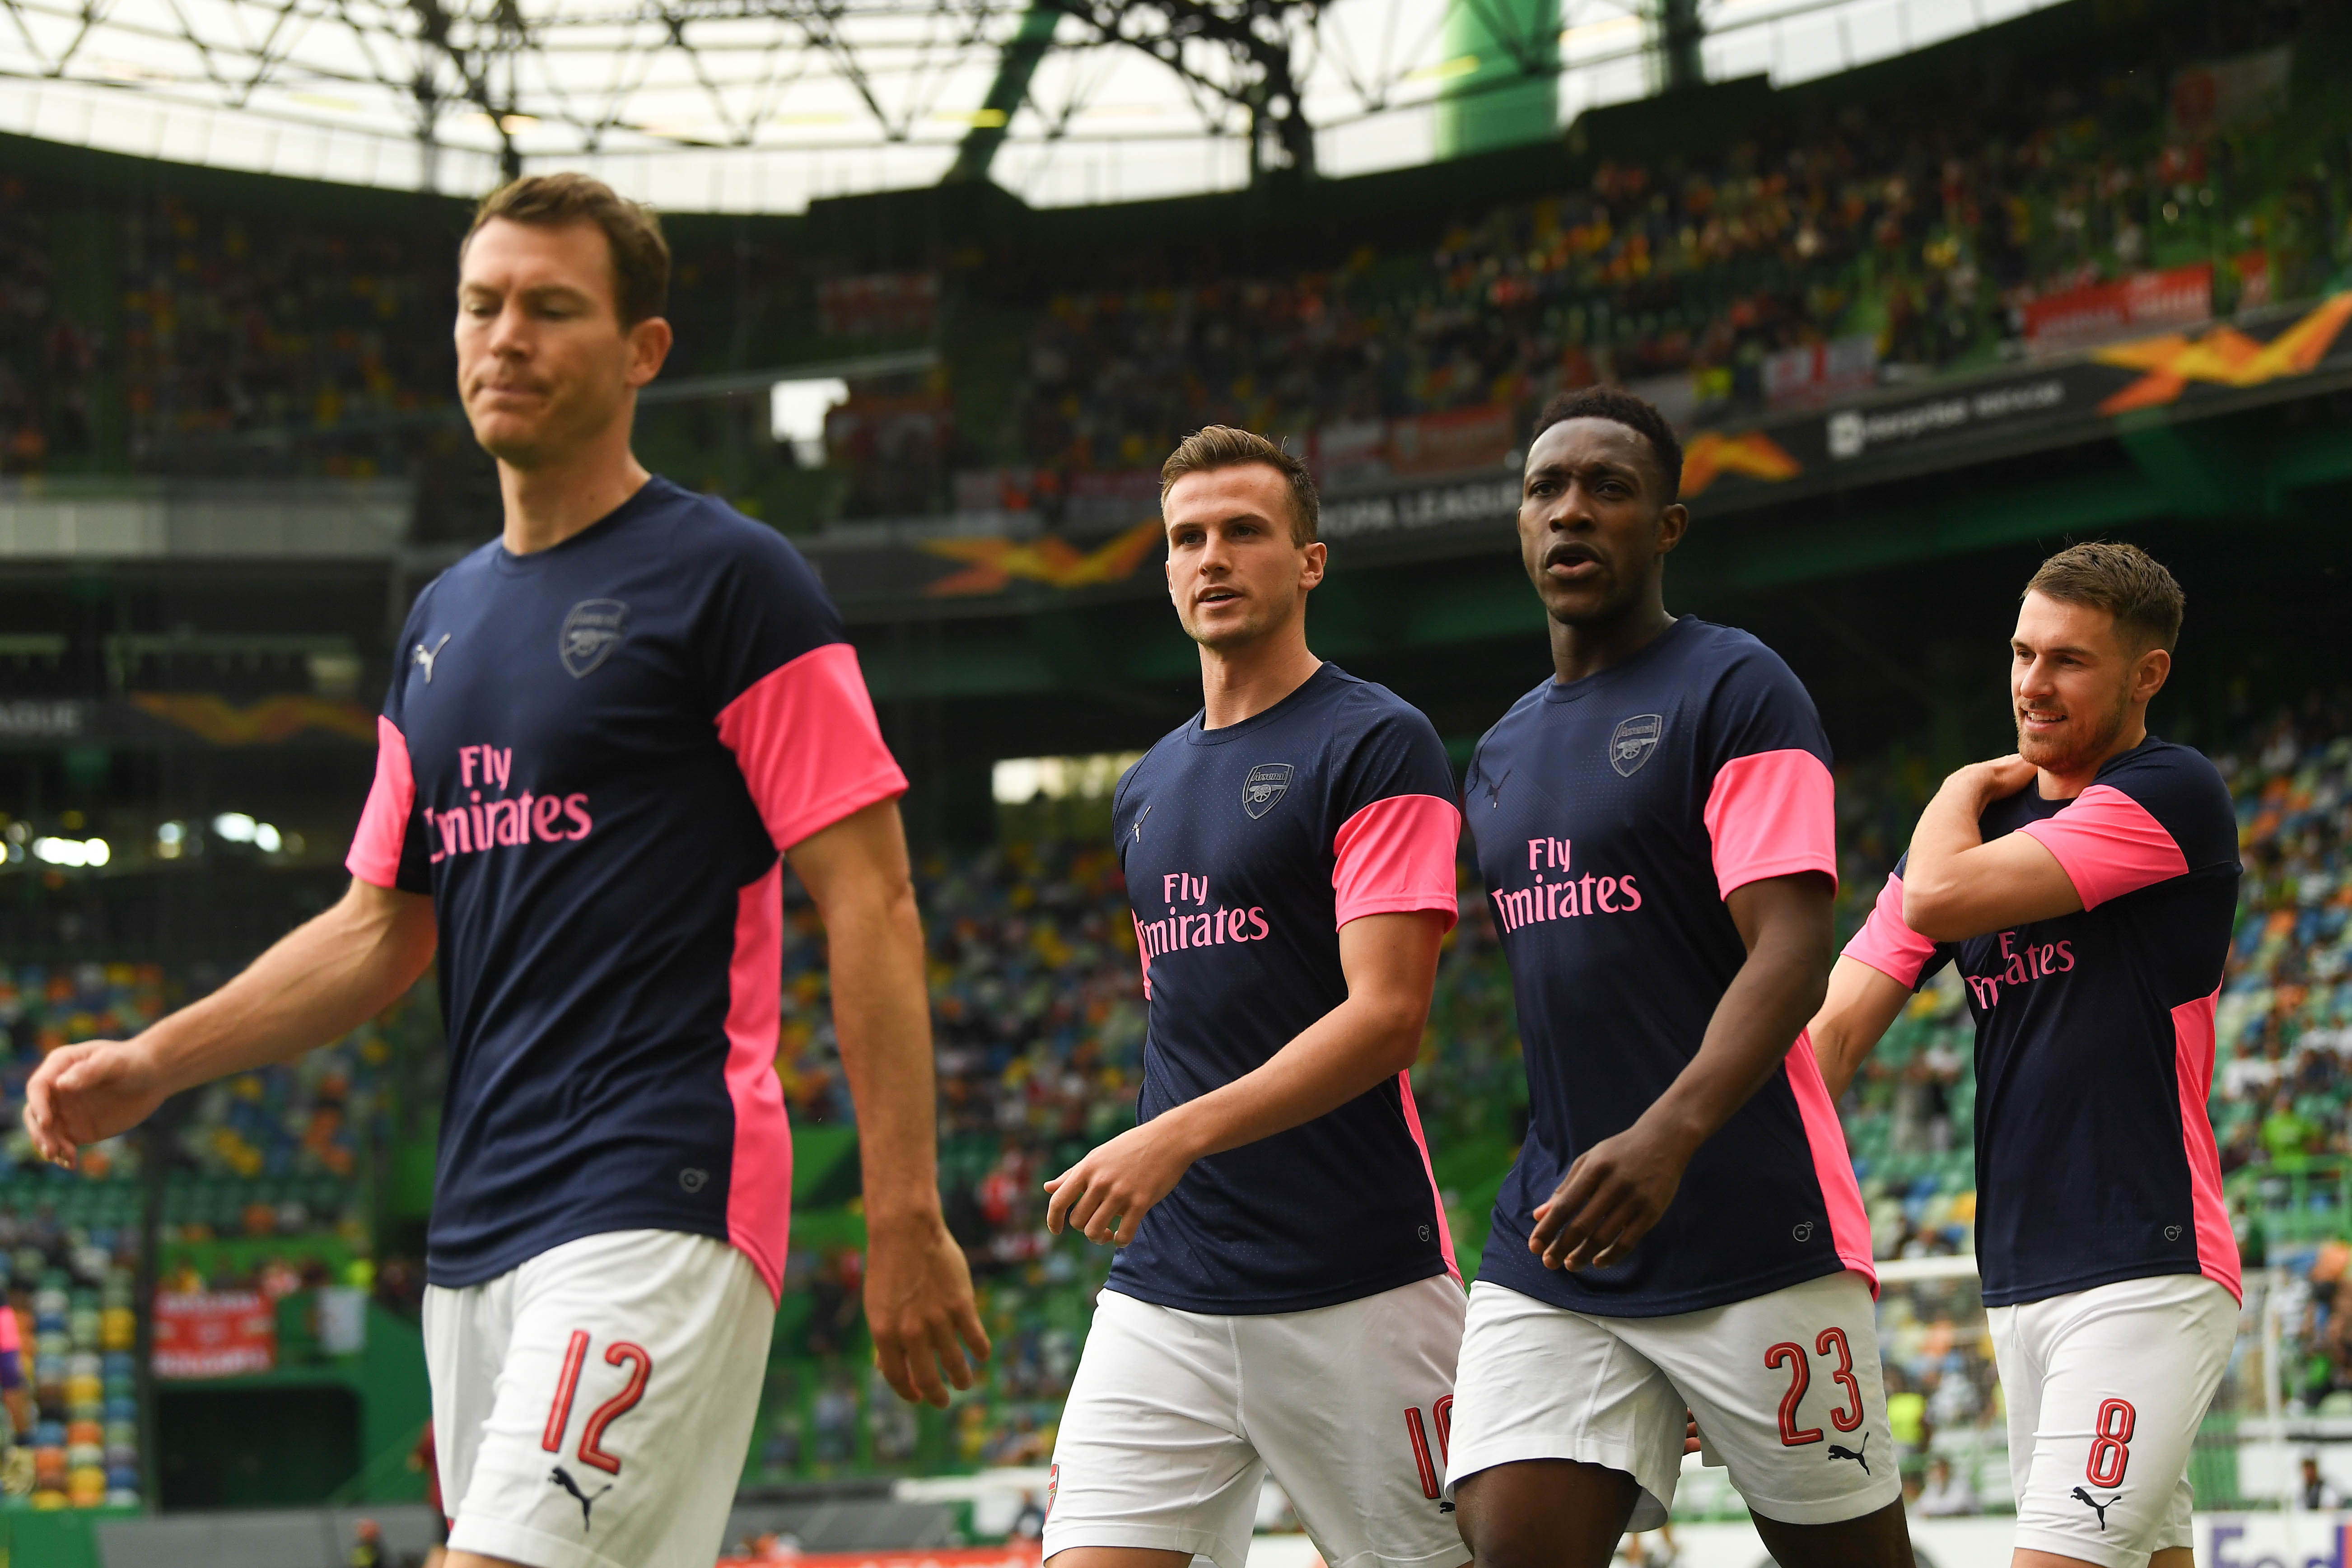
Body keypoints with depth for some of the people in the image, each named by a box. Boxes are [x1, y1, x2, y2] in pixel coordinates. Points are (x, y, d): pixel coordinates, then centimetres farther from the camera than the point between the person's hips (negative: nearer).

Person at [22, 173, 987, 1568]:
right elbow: (382, 926, 23)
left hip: (659, 1206, -8)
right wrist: (151, 1064, 10)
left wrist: (907, 1216, -14)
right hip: (476, 1230, 8)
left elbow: (870, 900, -8)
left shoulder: (728, 576, -4)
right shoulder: (445, 619, 18)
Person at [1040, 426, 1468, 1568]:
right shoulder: (1145, 789, 17)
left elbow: (1387, 1014, -15)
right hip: (1163, 1295, 6)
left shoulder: (1377, 746, -6)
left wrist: (1176, 1139, -25)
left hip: (1356, 1293, -6)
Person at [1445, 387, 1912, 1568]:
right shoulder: (1499, 756, 18)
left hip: (1754, 1239, -6)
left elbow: (1793, 959, -16)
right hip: (1555, 1245, 6)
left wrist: (1669, 1136, -32)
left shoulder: (1736, 689, -4)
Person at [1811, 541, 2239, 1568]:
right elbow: (1838, 1028, 8)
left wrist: (1962, 788, 3)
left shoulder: (2173, 795, -8)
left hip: (2149, 1278, -7)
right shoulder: (1986, 820, 15)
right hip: (2019, 1285, 7)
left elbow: (1942, 897, -19)